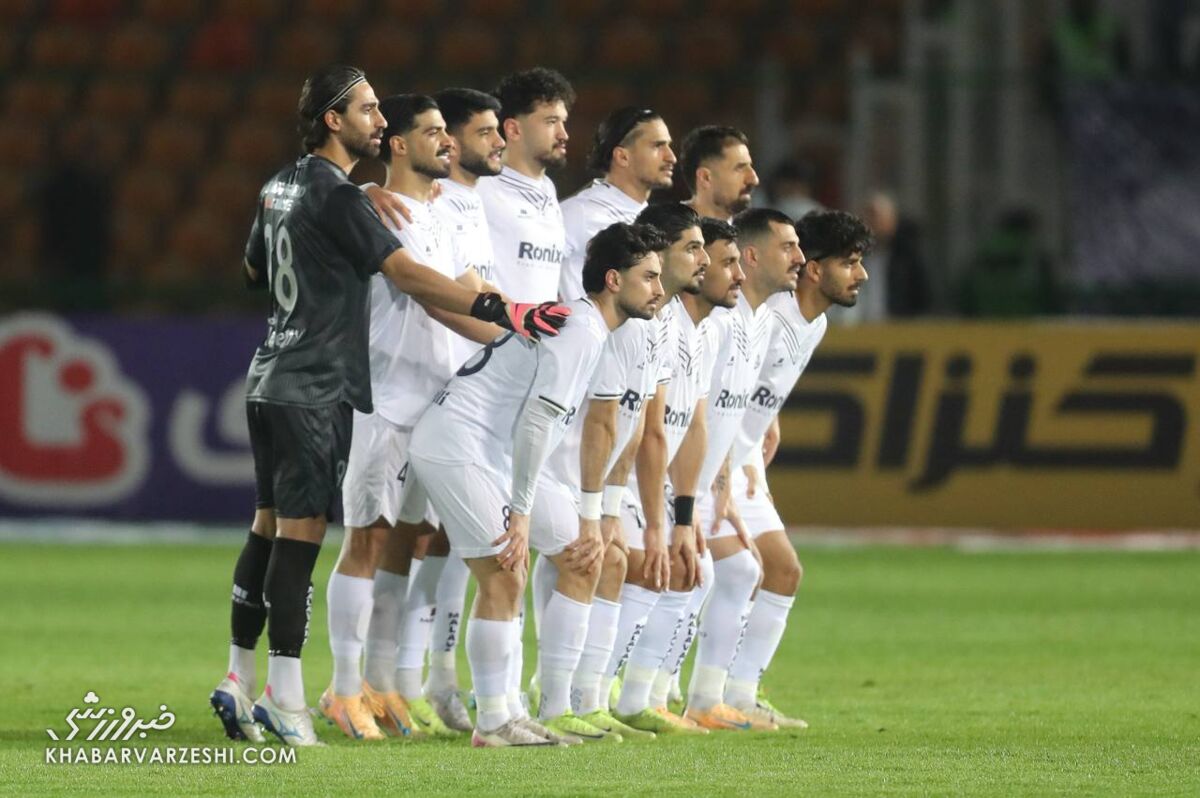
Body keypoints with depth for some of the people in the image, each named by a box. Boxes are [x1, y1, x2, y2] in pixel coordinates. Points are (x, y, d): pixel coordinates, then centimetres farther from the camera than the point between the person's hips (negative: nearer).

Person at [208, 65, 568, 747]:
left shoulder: (282, 187, 13)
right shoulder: (337, 197, -15)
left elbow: (255, 270, 29)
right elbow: (408, 274, -24)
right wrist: (499, 311, -30)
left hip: (272, 379, 9)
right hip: (315, 388, -9)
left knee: (271, 527, 12)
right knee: (301, 533, -8)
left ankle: (240, 681, 15)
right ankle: (286, 698, -8)